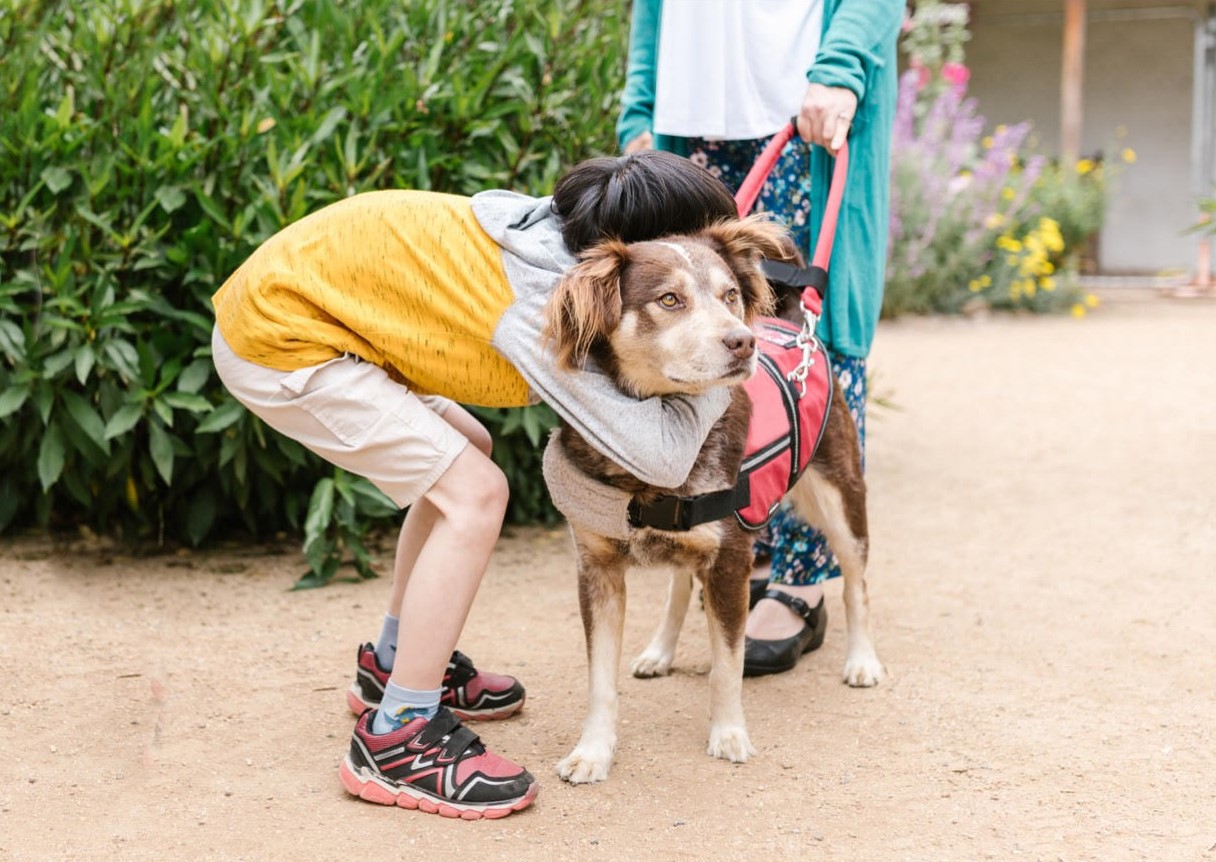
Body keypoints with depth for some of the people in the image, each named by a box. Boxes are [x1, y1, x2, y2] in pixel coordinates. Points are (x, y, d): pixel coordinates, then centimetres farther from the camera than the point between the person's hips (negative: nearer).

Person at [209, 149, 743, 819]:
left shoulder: (556, 234, -1)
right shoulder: (545, 307, -24)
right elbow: (661, 457, -26)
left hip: (287, 287, 10)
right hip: (275, 339, -10)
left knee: (463, 453, 19)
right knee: (474, 494, -13)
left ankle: (393, 664, 32)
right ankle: (394, 738, -6)